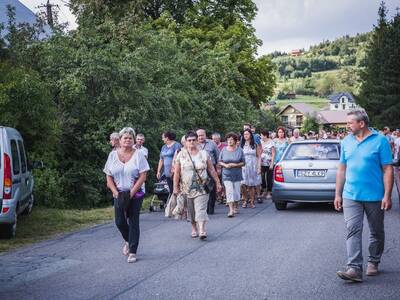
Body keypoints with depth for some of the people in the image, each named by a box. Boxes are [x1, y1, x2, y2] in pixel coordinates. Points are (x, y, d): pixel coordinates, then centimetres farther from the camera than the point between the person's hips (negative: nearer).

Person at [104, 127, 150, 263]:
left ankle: (132, 252, 6)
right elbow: (109, 177, 4)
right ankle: (128, 241, 32)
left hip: (135, 194, -2)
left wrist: (131, 193, -14)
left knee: (133, 222, -1)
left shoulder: (138, 154, -3)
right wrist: (116, 193, -8)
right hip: (119, 194, 3)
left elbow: (143, 176, -8)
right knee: (119, 222, 3)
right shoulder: (113, 155, 5)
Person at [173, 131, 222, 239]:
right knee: (190, 210, 9)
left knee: (201, 209, -10)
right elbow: (177, 172, 1)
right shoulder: (181, 155, 2)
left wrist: (217, 182, 6)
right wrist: (175, 187, -3)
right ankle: (194, 228, 25)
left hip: (201, 187, -1)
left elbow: (211, 170, 8)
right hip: (187, 188, 1)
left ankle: (202, 230, -15)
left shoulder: (204, 154, 4)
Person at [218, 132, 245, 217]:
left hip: (237, 174, 0)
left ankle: (235, 207, 29)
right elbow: (219, 161, 6)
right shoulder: (224, 150, 2)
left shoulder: (239, 150, -1)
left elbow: (243, 162, 0)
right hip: (227, 175, 0)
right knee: (229, 191, -10)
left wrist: (235, 165, -16)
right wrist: (225, 165, -14)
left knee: (236, 191, 8)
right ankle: (231, 210, -12)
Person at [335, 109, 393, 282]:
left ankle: (373, 262, 30)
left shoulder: (380, 141, -6)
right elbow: (342, 169, 12)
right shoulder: (347, 142, 7)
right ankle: (354, 268, -11)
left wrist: (387, 195, -13)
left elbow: (388, 170, -7)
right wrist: (338, 194, 10)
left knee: (377, 232, 12)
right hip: (351, 196, 3)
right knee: (353, 231, -8)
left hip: (375, 197, -2)